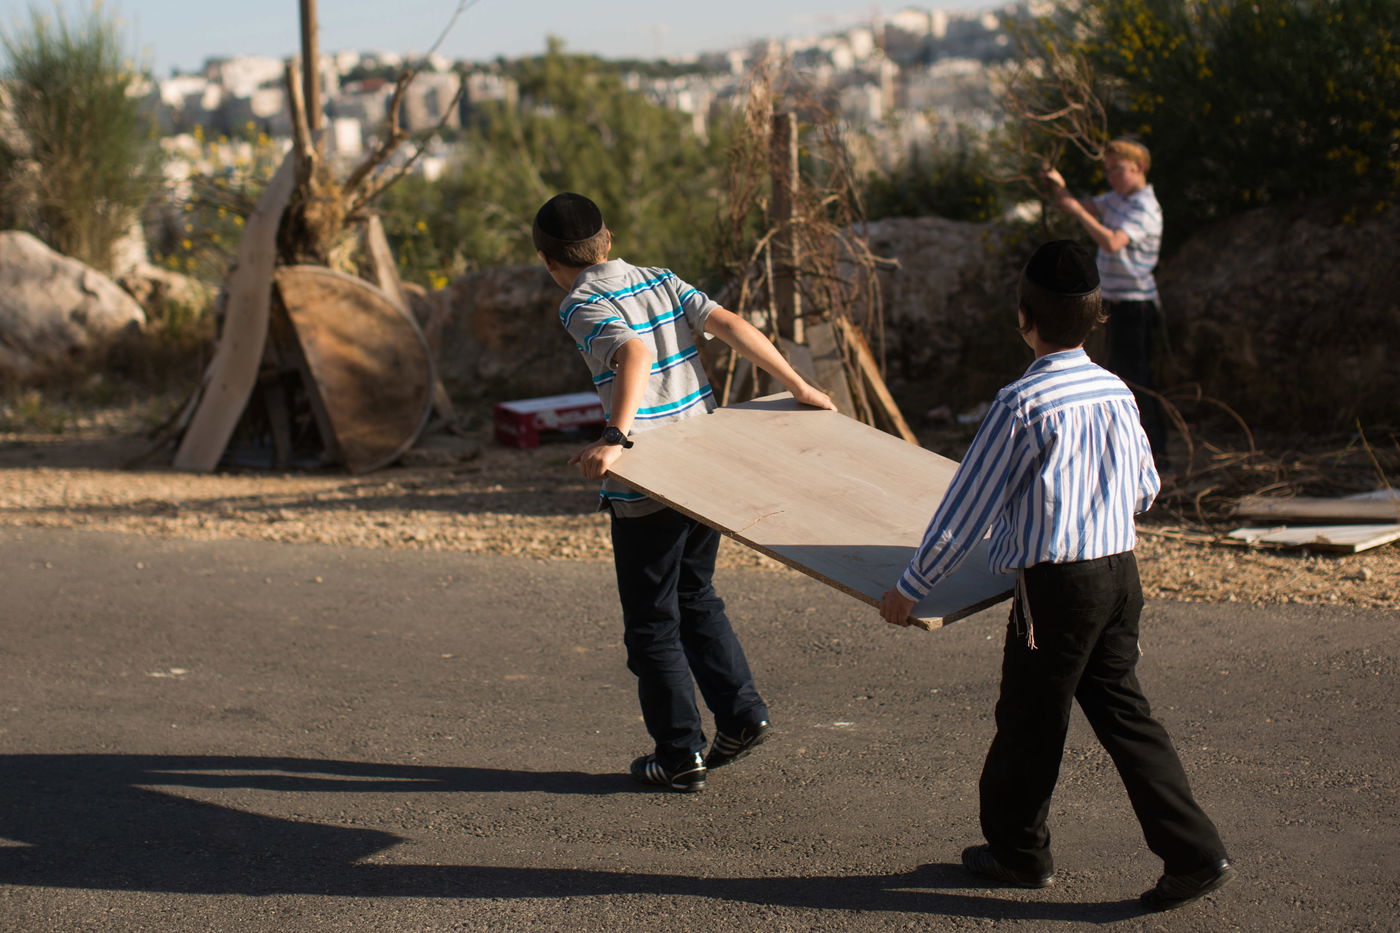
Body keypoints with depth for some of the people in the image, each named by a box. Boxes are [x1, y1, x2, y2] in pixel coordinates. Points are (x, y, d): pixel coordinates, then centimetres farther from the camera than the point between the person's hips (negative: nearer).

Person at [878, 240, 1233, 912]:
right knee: (1122, 712, 11)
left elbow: (967, 506, -10)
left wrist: (910, 587, 0)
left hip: (1054, 585, -6)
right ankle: (1195, 853, 6)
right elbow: (1146, 490, 18)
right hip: (1121, 573, 7)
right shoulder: (1117, 393, 5)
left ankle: (1018, 850, 27)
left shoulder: (1021, 404, -14)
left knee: (1029, 720, 10)